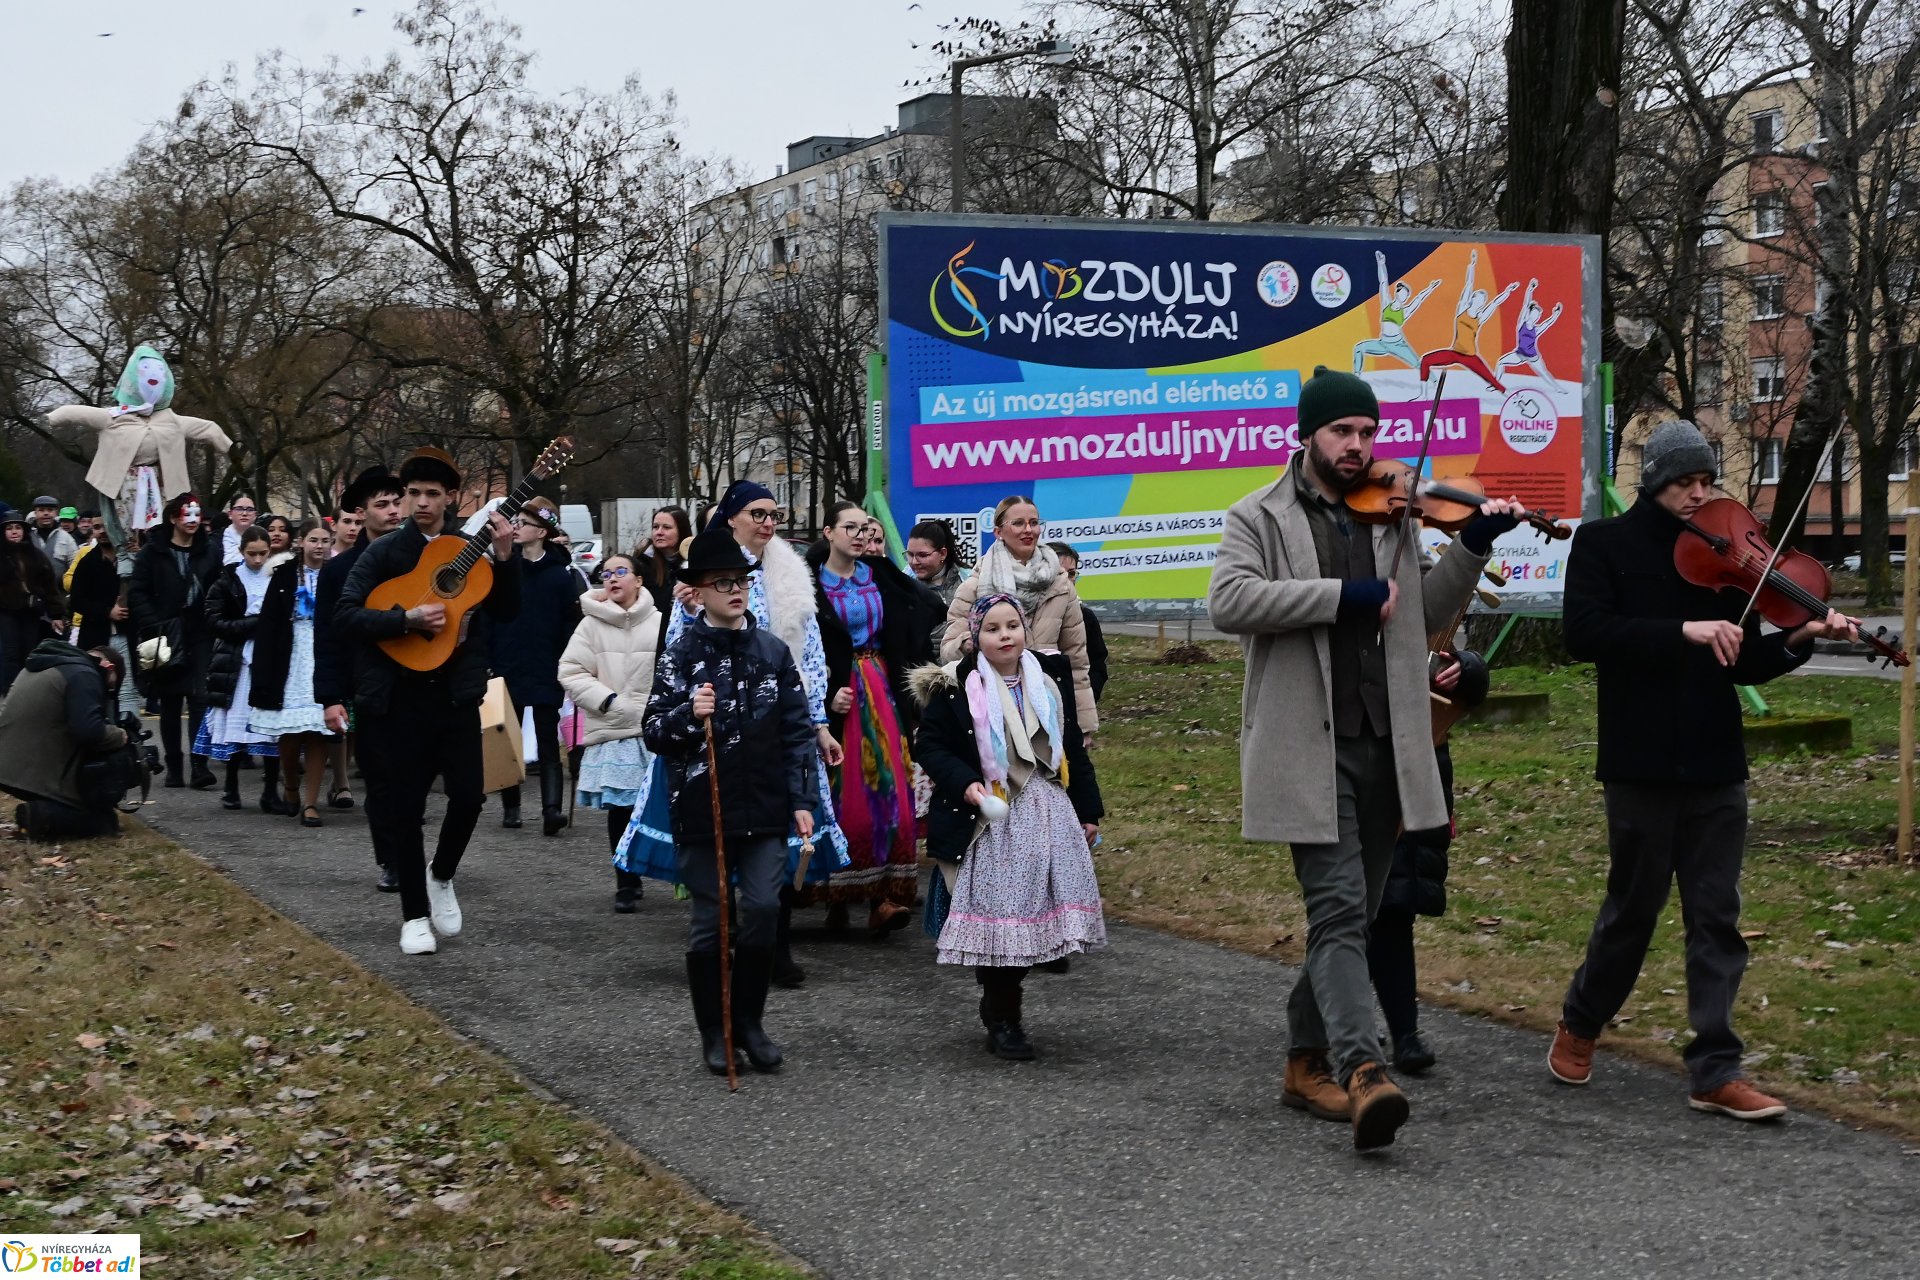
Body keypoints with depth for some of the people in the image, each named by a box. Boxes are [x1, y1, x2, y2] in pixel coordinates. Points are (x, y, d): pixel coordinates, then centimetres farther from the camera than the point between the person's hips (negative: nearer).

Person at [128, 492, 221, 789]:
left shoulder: (209, 552, 7)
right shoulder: (153, 551, 1)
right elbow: (137, 593, -2)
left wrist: (215, 626, -7)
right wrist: (153, 628, -12)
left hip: (200, 635, 0)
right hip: (166, 638, 0)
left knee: (200, 698, -11)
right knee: (170, 704, 7)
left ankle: (200, 765, -14)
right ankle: (173, 767, 15)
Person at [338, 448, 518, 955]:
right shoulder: (384, 552, -2)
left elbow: (507, 610, 3)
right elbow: (345, 615, -11)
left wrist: (504, 558, -11)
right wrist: (407, 619, -22)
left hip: (456, 690, 2)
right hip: (396, 697, -2)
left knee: (469, 793, -5)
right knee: (403, 805, 3)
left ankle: (441, 876, 24)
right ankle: (414, 913, 15)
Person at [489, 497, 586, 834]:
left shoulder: (561, 574, -1)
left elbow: (572, 623, -1)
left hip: (546, 673, -3)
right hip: (507, 669, 3)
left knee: (548, 743, -4)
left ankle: (552, 808, -11)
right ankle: (510, 807, 20)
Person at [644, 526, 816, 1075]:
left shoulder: (772, 650, 5)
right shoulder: (681, 652, -3)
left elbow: (798, 730, 7)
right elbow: (655, 733, -3)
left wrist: (802, 800, 2)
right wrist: (689, 714, -23)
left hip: (765, 808, 2)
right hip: (703, 810, -2)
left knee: (763, 911, -2)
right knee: (710, 920, 4)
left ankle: (750, 1023, 16)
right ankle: (714, 1032, 17)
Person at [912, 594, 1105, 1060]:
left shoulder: (1050, 676, 8)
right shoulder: (955, 686, -5)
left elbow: (1072, 746, 13)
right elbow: (930, 745, -2)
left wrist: (1088, 811, 13)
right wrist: (964, 782, -18)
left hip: (1050, 813, 4)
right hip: (991, 820, -4)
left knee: (1038, 915, 2)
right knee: (999, 915, -7)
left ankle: (999, 1001, 23)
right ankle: (1003, 1022, 7)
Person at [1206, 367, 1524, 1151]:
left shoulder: (1391, 519, 16)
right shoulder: (1260, 519, 0)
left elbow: (1425, 617, 20)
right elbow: (1229, 601, -18)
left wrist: (1471, 547, 5)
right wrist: (1342, 595, -21)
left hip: (1384, 747, 6)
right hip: (1308, 750, -6)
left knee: (1354, 916, 13)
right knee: (1339, 909, -16)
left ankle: (1308, 1061, 25)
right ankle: (1362, 1072, -25)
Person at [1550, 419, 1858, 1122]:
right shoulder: (1604, 543, -1)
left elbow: (1743, 665, 8)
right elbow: (1584, 633, -17)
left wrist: (1798, 639, -11)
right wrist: (1683, 632, -25)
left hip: (1715, 766, 4)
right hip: (1642, 765, -3)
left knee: (1716, 916, 3)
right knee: (1634, 906, 7)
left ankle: (1716, 1071, 8)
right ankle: (1579, 1025, 31)